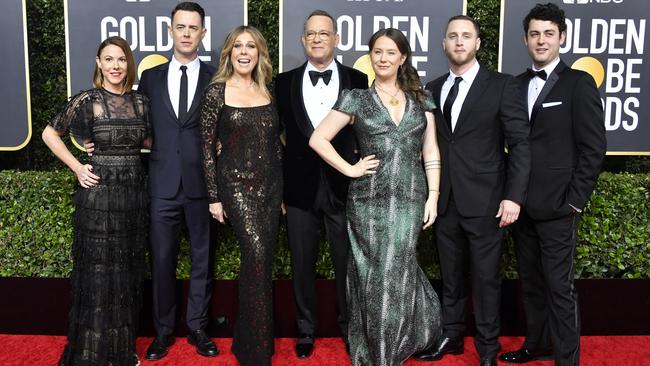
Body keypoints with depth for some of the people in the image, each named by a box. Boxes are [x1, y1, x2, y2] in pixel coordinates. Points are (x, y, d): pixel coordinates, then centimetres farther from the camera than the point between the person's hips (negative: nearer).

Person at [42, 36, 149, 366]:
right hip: (98, 193, -4)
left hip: (134, 193, 4)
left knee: (128, 272, 13)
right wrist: (77, 167, -4)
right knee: (97, 273, 4)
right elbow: (50, 134, 4)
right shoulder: (86, 100, -6)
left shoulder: (140, 102, 6)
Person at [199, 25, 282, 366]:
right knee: (256, 256, -17)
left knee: (261, 261, 8)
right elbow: (207, 145, -3)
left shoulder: (267, 91, 9)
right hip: (237, 184, -5)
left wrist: (281, 186, 13)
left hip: (271, 184, 5)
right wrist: (214, 196, -5)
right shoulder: (217, 91, -3)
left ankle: (246, 339, 26)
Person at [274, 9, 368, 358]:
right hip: (301, 186, 1)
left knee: (347, 262, 10)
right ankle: (306, 329, 29)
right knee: (302, 263, 11)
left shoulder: (357, 80, 2)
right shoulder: (285, 82, 5)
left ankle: (349, 327, 30)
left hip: (344, 185, -1)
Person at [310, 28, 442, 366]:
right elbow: (318, 139, 0)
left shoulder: (421, 100, 10)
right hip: (369, 200, -1)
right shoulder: (356, 99, 2)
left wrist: (433, 196, 2)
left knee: (396, 272, 4)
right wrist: (349, 169, -6)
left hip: (410, 199, 1)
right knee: (372, 274, 6)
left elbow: (430, 153, 9)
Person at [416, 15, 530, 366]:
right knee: (450, 275, 14)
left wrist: (513, 196, -12)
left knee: (485, 277, 6)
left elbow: (520, 144, -5)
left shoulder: (502, 85, -3)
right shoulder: (432, 89, 9)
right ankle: (450, 336, 30)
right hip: (445, 201, 4)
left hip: (484, 201, -3)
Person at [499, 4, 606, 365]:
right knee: (531, 281, 15)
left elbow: (594, 147, -8)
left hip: (557, 207, -5)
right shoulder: (517, 84, 10)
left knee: (560, 287, 1)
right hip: (522, 204, 5)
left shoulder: (579, 83, -4)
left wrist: (575, 200, -11)